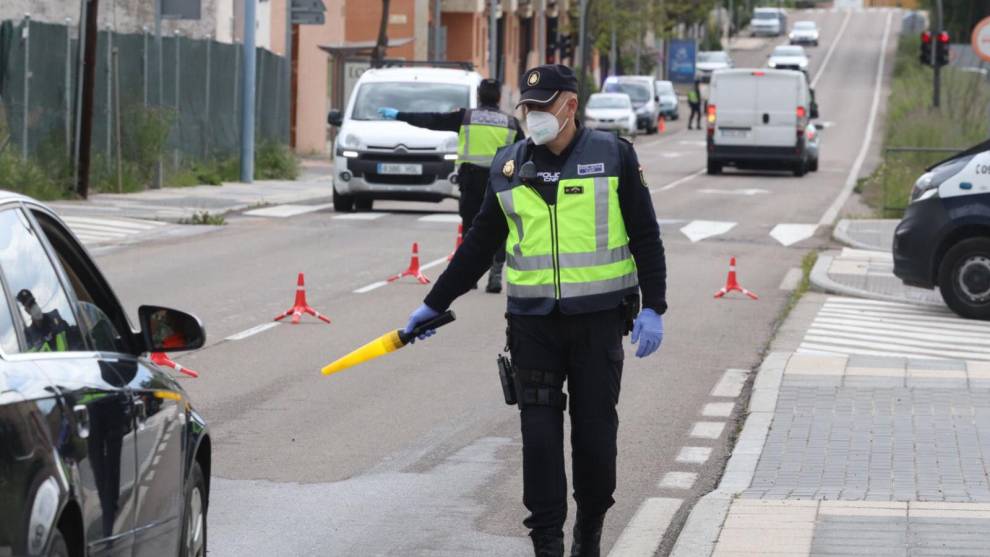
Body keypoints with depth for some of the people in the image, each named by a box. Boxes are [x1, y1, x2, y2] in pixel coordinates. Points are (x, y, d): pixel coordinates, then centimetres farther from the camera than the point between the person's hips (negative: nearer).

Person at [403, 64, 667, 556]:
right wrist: (434, 304, 16)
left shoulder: (612, 156, 0)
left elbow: (645, 237, 1)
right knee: (539, 433, -3)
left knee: (594, 432, 4)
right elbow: (479, 244, 16)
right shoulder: (509, 165, 7)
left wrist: (653, 308, -7)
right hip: (533, 322, 2)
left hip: (597, 318, -2)